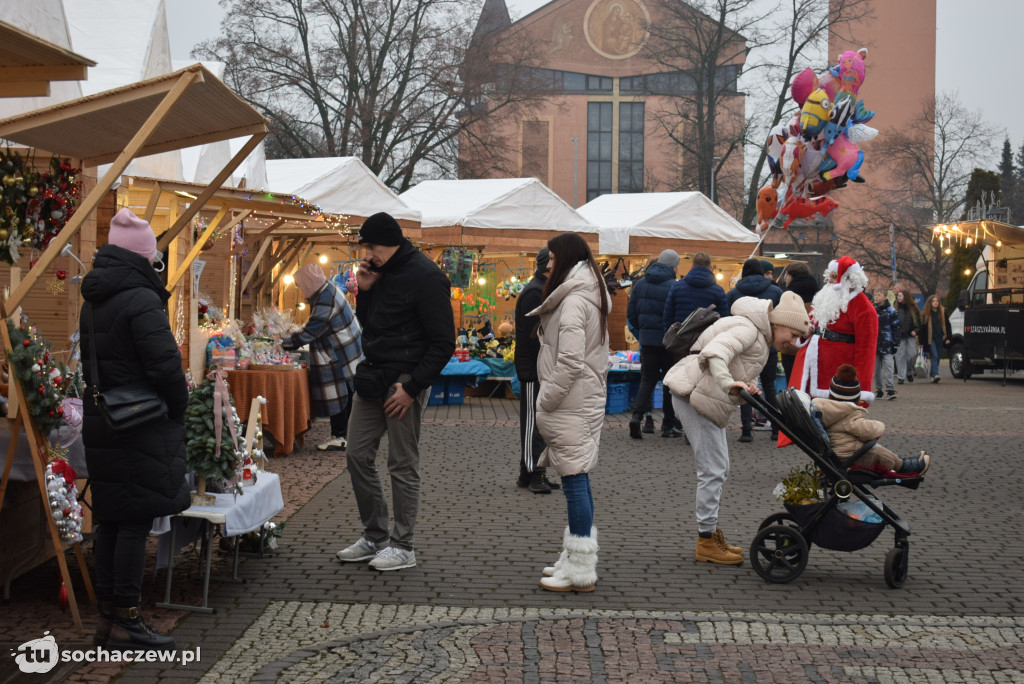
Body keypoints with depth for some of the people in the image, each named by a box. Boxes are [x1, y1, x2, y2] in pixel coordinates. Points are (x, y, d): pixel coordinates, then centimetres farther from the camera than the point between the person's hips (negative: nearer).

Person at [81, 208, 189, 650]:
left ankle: (108, 617, 19)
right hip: (141, 427, -9)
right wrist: (179, 410, -5)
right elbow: (166, 365, -19)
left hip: (101, 424, 9)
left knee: (111, 519, 13)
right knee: (136, 520, -3)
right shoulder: (140, 300, -16)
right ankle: (125, 620, 1)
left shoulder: (92, 301, 13)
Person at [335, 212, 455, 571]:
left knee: (403, 465, -1)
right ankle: (375, 536, 21)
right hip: (372, 377, 9)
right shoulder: (380, 272, 11)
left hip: (405, 380, -8)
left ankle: (403, 546, 10)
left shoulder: (425, 277, -14)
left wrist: (412, 388, -19)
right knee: (358, 455, 10)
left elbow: (443, 343, -15)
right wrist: (364, 291, 2)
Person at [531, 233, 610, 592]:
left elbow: (570, 360, -22)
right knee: (577, 478, 14)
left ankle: (579, 572, -5)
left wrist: (546, 401, -14)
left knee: (575, 478, -8)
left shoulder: (573, 300, -14)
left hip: (571, 403, -10)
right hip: (588, 399, 10)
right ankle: (576, 559, 21)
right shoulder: (592, 296, 18)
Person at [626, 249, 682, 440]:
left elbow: (631, 313, 9)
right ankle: (668, 425, 11)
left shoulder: (640, 283, 5)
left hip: (647, 339, 4)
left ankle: (637, 415, -13)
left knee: (647, 379, 9)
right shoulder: (673, 286, -12)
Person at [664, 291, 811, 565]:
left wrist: (746, 388, -1)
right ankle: (706, 540, -3)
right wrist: (729, 383, -44)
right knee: (713, 469, -10)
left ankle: (708, 533, 24)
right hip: (694, 396, -11)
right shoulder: (748, 329, -15)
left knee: (718, 470, 15)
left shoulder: (760, 338, 19)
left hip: (707, 400, 11)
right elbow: (715, 352, -31)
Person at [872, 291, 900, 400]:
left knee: (887, 367, -10)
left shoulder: (891, 311, 1)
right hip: (874, 344, 4)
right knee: (876, 368, 7)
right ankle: (878, 390, 15)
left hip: (887, 344, -4)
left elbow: (896, 328, 0)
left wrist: (895, 343, -6)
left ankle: (890, 389, -11)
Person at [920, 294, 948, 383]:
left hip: (940, 338, 3)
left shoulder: (943, 312, 8)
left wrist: (948, 337, 4)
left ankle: (932, 374, 21)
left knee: (936, 357, 8)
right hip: (930, 338, -3)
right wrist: (922, 342, -4)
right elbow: (923, 328, -1)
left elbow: (947, 325, 12)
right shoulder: (926, 314, 0)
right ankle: (935, 374, -24)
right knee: (934, 356, -15)